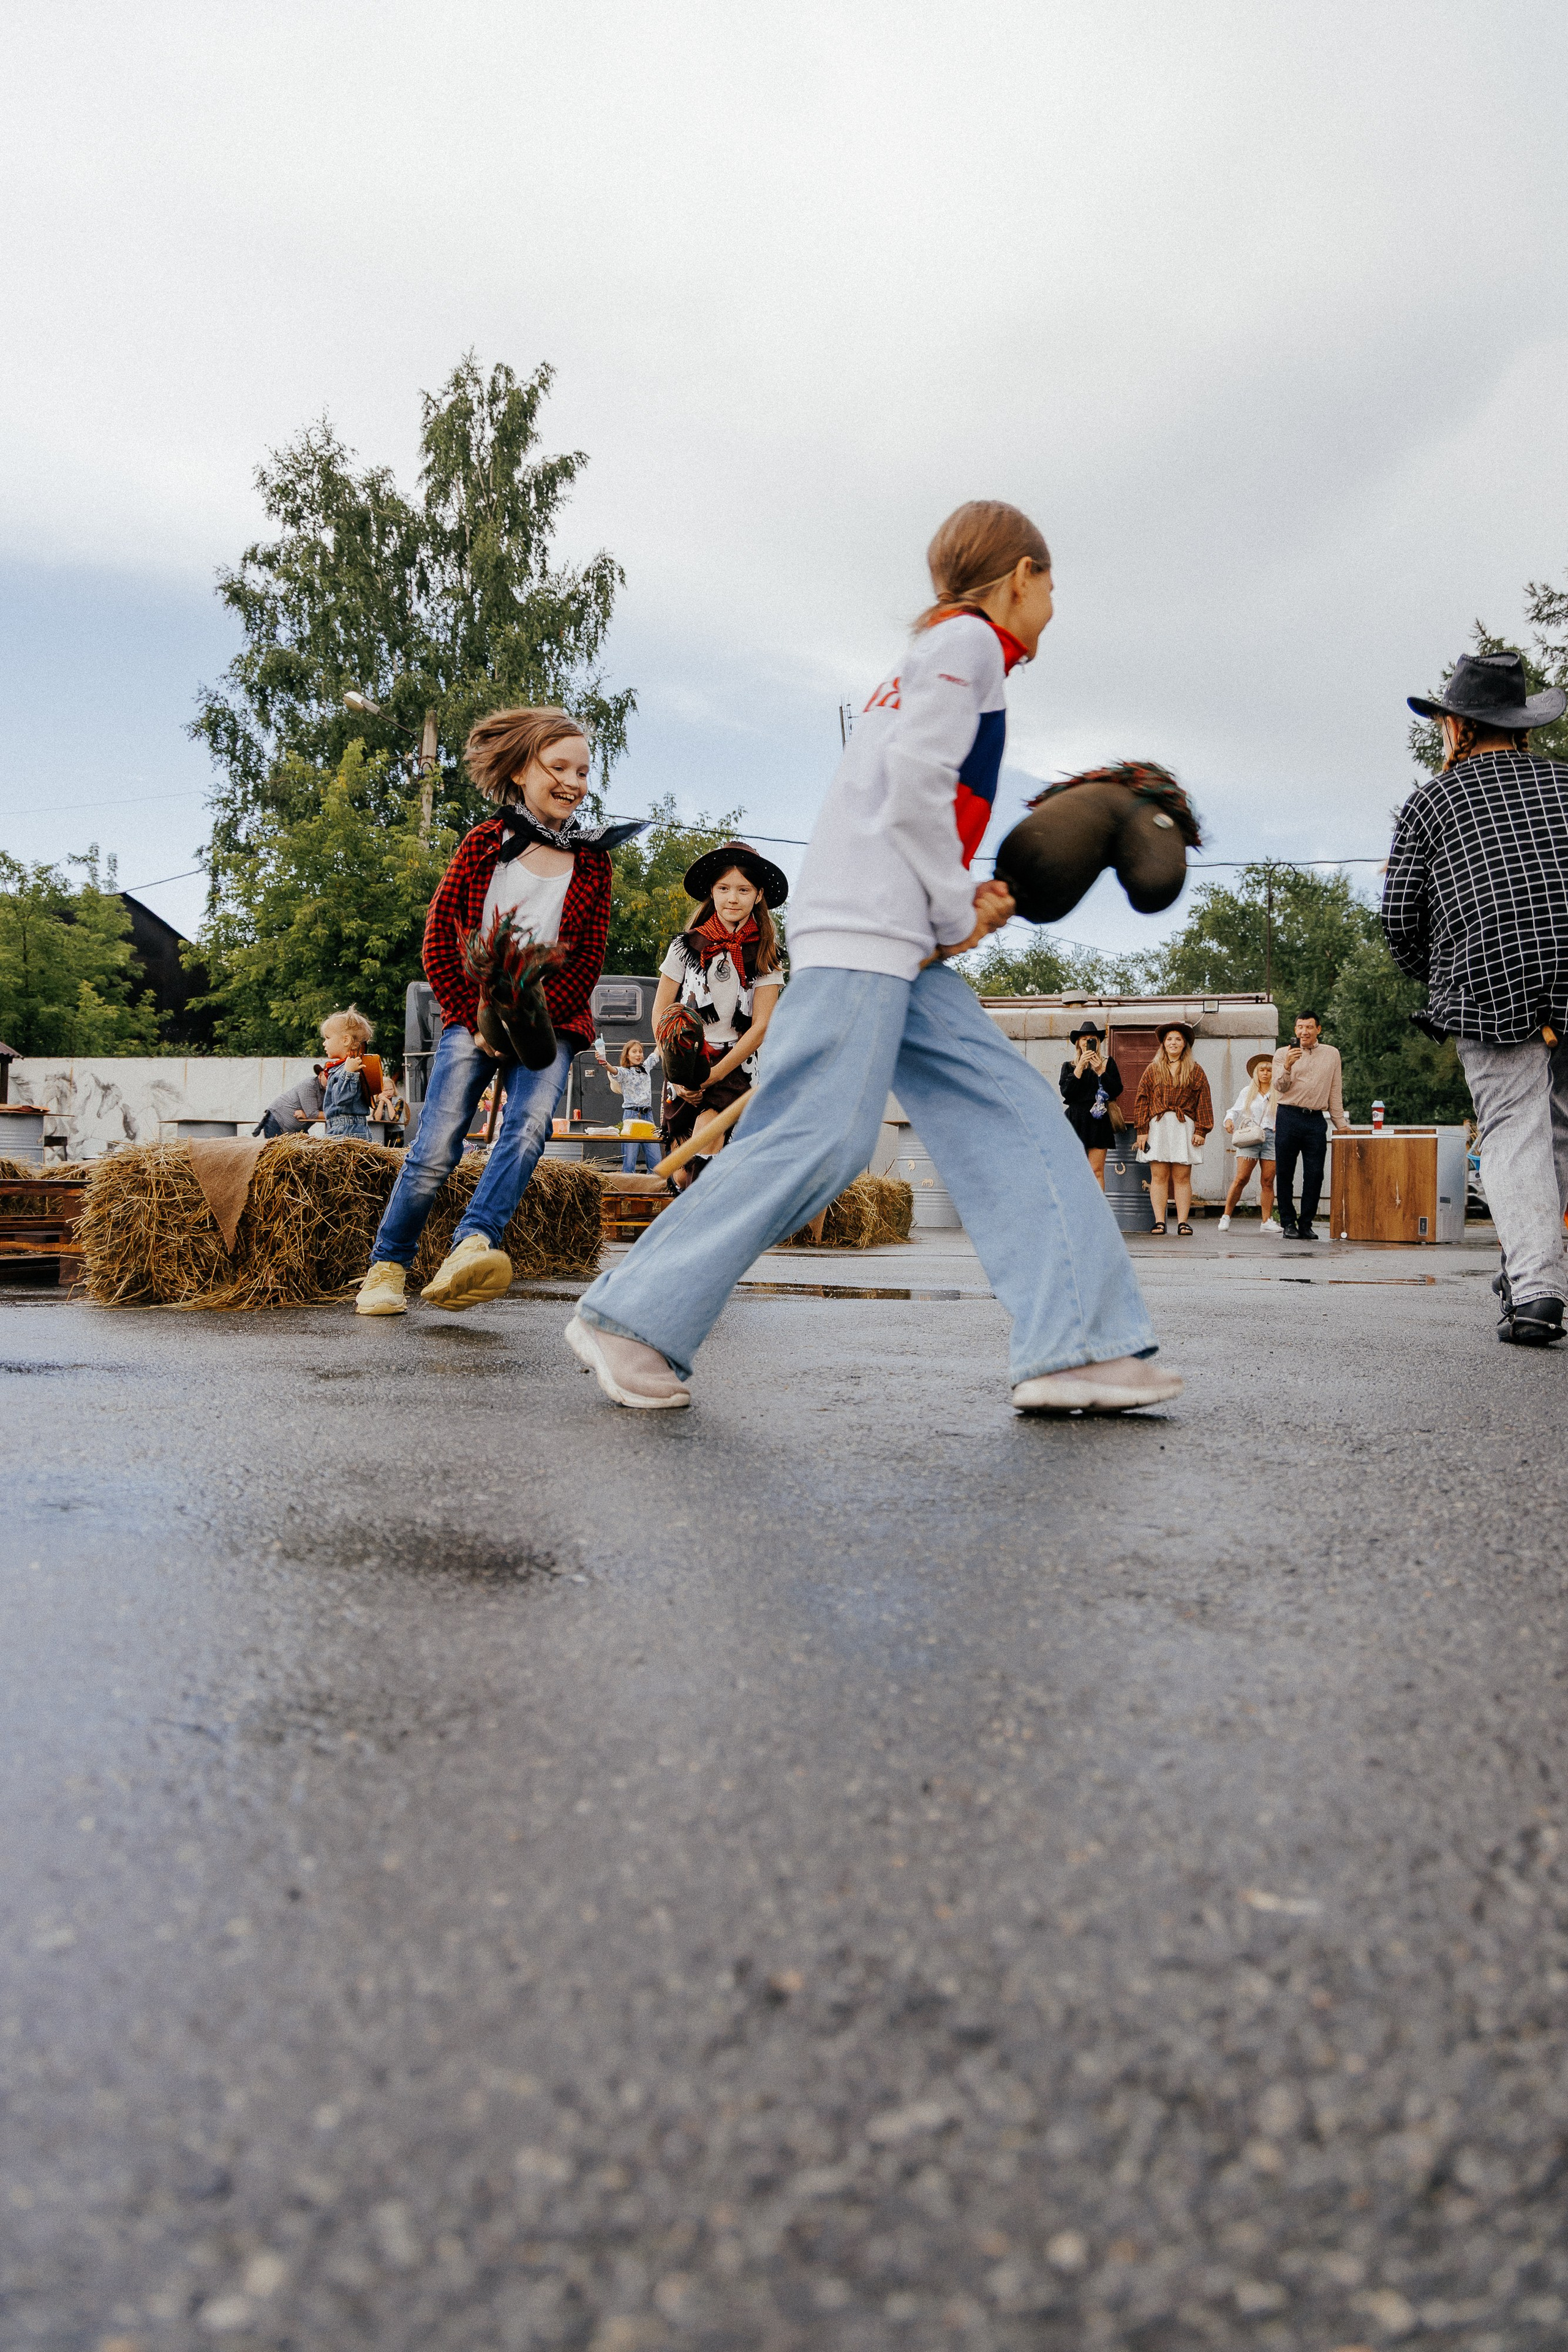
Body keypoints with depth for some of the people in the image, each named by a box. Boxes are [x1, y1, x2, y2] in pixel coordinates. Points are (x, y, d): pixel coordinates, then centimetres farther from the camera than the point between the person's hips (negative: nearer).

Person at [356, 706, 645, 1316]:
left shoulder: (592, 861, 8)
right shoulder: (483, 843, 6)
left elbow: (588, 962, 3)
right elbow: (438, 941, 5)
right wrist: (476, 1017, -4)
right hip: (473, 1016, 0)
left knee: (530, 1122, -27)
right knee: (436, 1149, -10)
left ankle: (470, 1249, -43)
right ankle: (387, 1266, 5)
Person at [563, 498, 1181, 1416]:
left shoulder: (945, 652, 31)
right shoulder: (970, 639, 2)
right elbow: (915, 780, -13)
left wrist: (965, 902, 9)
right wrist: (957, 916, -5)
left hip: (904, 951, 10)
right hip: (863, 928, -10)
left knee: (1014, 1116, 0)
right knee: (820, 1135, -17)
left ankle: (1077, 1348, -8)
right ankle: (632, 1316, -11)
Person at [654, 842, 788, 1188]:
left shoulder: (765, 955, 2)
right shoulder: (687, 945, 3)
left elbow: (760, 1027, -3)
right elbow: (661, 1012, 5)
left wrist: (712, 1076, -12)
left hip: (734, 1067, -2)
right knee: (681, 1176, -5)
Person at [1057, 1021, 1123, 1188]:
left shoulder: (1108, 1063, 11)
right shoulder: (1069, 1066, 13)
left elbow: (1117, 1091, 1)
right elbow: (1065, 1091, -3)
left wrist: (1101, 1072, -9)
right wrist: (1080, 1067, -9)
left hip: (1098, 1119, -1)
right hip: (1075, 1118, 1)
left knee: (1097, 1171, -5)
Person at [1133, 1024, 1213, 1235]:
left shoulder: (1195, 1071, 10)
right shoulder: (1153, 1070, 11)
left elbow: (1204, 1101, 7)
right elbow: (1141, 1100, 8)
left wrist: (1201, 1131, -1)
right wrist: (1142, 1130, -1)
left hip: (1184, 1128, -1)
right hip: (1157, 1127, 1)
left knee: (1182, 1177, -2)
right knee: (1159, 1176, -3)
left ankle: (1183, 1222, 0)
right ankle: (1159, 1222, -3)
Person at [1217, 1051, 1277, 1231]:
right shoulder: (1247, 1092, 15)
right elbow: (1235, 1110, 19)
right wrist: (1229, 1120, -1)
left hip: (1271, 1137, 0)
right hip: (1249, 1138, 0)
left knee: (1268, 1181, -1)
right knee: (1241, 1179, -9)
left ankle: (1267, 1220, 4)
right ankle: (1226, 1216, -4)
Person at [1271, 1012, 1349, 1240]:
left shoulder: (1331, 1054, 13)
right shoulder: (1283, 1054, 7)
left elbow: (1335, 1091, 16)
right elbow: (1280, 1087, -4)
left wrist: (1341, 1123, 12)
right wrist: (1287, 1067, -22)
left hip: (1316, 1120, 2)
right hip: (1288, 1118, -1)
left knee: (1315, 1175, -2)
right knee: (1285, 1173, 1)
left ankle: (1306, 1224, 7)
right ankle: (1288, 1223, 9)